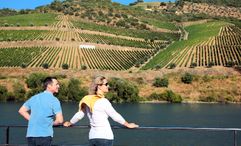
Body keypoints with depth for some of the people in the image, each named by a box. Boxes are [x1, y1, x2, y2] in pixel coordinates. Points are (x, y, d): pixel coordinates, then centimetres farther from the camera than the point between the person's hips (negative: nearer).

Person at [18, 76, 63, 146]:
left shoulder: (34, 97, 12)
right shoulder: (54, 100, -7)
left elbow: (21, 110, 20)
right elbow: (60, 120, -13)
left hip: (30, 135, 6)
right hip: (44, 135, -6)